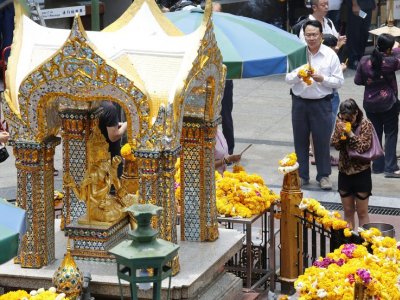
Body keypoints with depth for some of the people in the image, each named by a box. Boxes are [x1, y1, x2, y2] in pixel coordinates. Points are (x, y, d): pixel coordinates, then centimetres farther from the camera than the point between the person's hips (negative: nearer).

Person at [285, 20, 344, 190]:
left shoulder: (330, 55, -2)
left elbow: (339, 81, -2)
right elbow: (288, 78, 3)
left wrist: (322, 79, -17)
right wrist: (298, 75, -17)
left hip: (321, 104, -2)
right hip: (299, 102, 2)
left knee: (322, 140, 2)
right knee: (300, 140, 9)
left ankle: (324, 176, 14)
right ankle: (302, 175, 20)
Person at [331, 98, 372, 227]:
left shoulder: (365, 124, -13)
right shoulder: (340, 123, 0)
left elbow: (363, 147, -18)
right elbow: (335, 145, -1)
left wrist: (350, 133, -25)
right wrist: (339, 133, -18)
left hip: (361, 172, -4)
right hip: (344, 171, 4)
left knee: (362, 212, 4)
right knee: (348, 211, 13)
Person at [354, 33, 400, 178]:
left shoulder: (364, 61, -7)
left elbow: (357, 80, 2)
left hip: (370, 103, 4)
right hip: (388, 103, -4)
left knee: (375, 133, 15)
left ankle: (377, 166, 18)